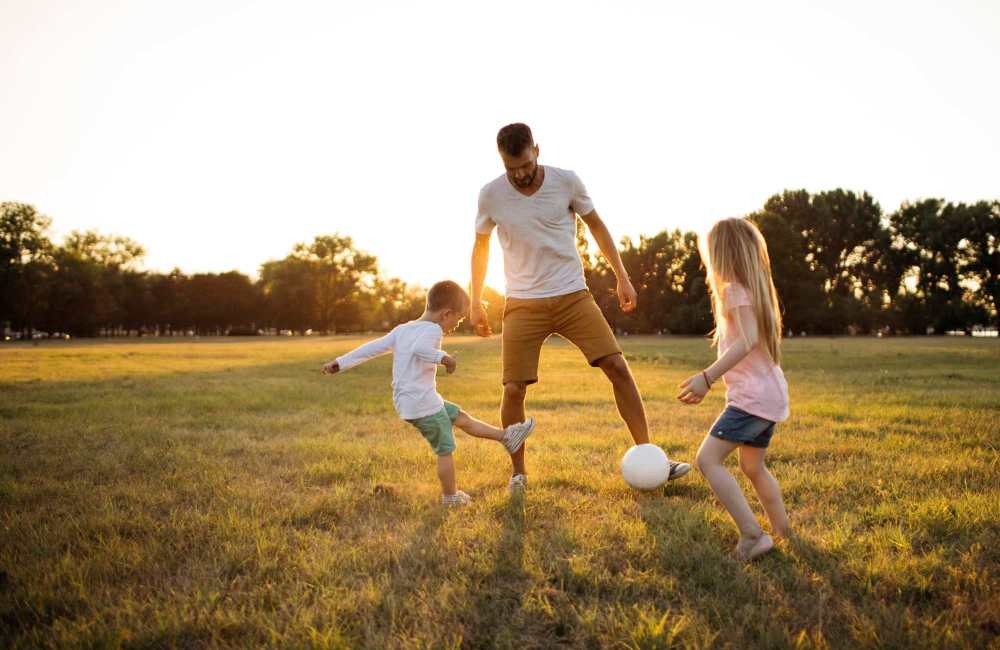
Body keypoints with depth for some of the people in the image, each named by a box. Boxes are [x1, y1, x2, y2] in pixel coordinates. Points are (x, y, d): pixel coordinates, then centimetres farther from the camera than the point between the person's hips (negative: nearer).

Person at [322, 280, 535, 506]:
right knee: (445, 450, 5)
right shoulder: (432, 330, -15)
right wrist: (442, 357, -30)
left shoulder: (401, 330, 11)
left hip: (405, 403, 9)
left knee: (460, 417, 18)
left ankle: (506, 436, 26)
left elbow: (371, 347, 9)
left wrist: (341, 363, 10)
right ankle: (450, 497, 17)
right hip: (424, 405, -9)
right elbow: (419, 348, -37)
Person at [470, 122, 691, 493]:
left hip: (573, 296, 1)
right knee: (513, 389, -7)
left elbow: (596, 226, 8)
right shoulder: (491, 195, -6)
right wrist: (476, 302, 10)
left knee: (618, 368, -8)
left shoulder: (566, 181, -6)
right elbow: (481, 247, 10)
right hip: (523, 304, 0)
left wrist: (622, 278, 7)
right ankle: (518, 472, 15)